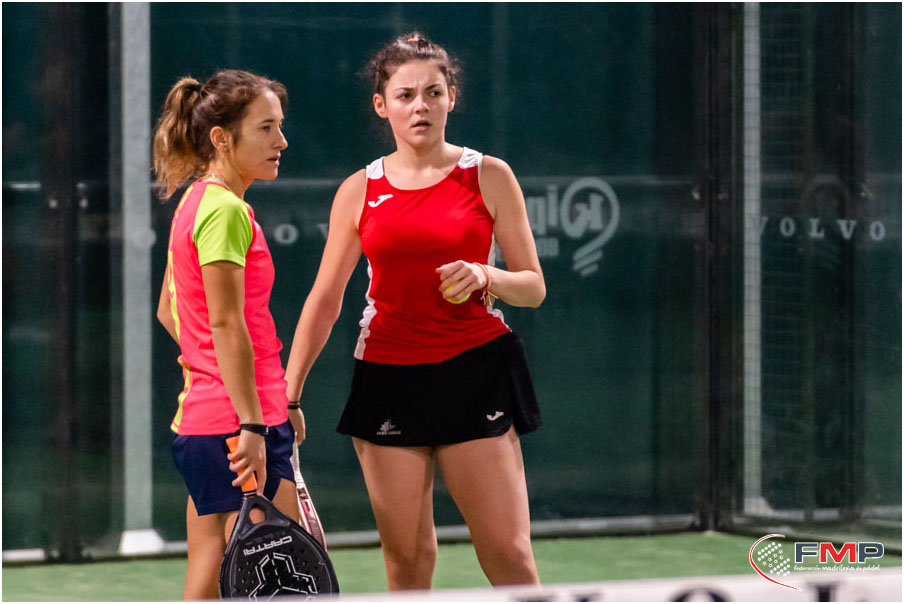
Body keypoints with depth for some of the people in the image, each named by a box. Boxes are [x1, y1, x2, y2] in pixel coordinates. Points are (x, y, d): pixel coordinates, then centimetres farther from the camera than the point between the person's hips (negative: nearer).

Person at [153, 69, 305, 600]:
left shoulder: (197, 202, 16)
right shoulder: (226, 210, -13)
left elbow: (170, 311, 25)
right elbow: (226, 324, -19)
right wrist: (252, 427, -21)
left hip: (199, 419, 10)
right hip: (234, 423, -10)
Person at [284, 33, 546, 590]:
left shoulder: (489, 177, 2)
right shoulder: (359, 192, 7)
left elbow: (533, 286, 5)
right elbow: (324, 301, 10)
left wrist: (486, 277, -17)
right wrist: (286, 397, 3)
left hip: (476, 371, -2)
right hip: (387, 373, 2)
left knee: (509, 553, -7)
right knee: (406, 557, 2)